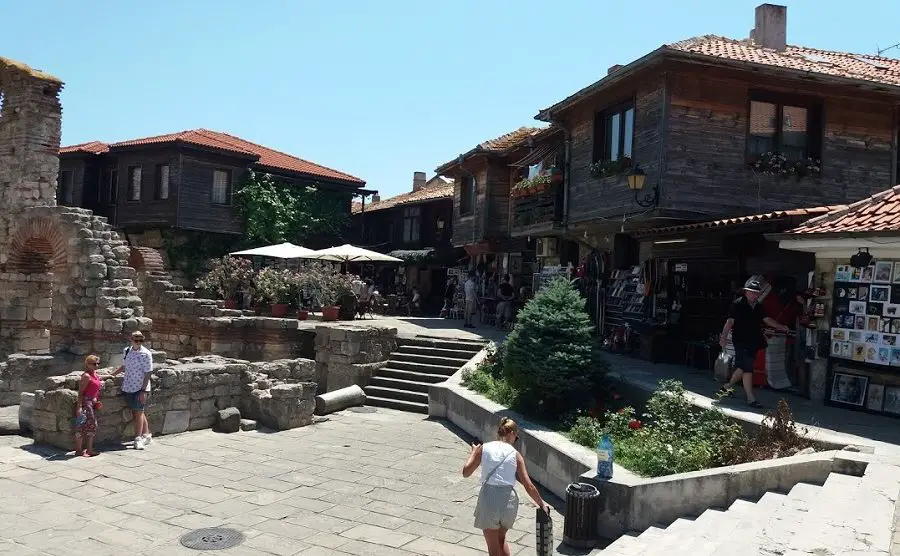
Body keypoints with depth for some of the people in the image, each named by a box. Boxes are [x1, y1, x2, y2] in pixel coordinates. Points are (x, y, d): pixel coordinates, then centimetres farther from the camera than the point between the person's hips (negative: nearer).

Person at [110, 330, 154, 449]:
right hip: (128, 387, 6)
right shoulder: (127, 351, 6)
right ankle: (146, 435, 22)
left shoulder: (145, 354, -11)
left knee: (139, 412, -5)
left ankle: (138, 438, 2)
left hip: (140, 388, -6)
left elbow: (148, 373, -12)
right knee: (134, 413, 11)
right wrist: (113, 374, 16)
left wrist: (143, 390, -16)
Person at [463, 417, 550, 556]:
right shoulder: (515, 454, 5)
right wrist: (541, 503, 18)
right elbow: (529, 485, 4)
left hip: (488, 497, -2)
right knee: (501, 539, 28)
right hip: (509, 499, 2)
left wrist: (474, 452, 19)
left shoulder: (484, 448, 2)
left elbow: (466, 472, 4)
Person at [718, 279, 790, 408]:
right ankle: (750, 398, -7)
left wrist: (781, 327, 13)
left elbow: (767, 319, 22)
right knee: (747, 369, -9)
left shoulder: (757, 306, 14)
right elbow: (730, 321, -16)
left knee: (742, 368, 14)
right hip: (741, 342, -8)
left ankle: (727, 387, 33)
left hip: (753, 342, 8)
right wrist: (724, 337, -25)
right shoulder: (738, 305, -9)